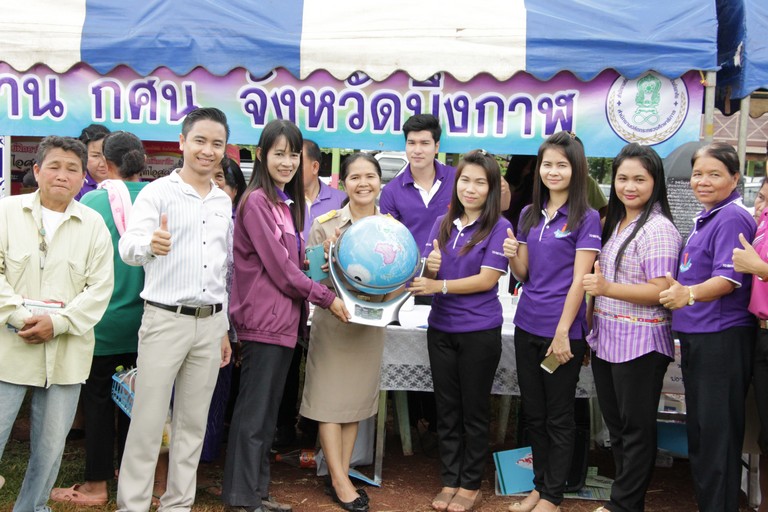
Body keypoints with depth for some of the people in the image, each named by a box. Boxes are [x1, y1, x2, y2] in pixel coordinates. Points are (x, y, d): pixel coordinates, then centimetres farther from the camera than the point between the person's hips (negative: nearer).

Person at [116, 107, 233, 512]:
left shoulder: (224, 202, 12)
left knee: (193, 422, 11)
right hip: (165, 320, -5)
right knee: (148, 423, 0)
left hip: (210, 323, 5)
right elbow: (128, 248, -21)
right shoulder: (157, 193, -5)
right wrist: (150, 244, -45)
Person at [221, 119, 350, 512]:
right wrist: (327, 298, -8)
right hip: (263, 320, -9)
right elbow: (279, 268, -14)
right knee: (253, 413, -1)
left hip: (284, 320, 9)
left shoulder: (288, 202, 16)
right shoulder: (257, 201, -11)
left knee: (268, 414, 14)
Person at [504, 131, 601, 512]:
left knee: (558, 416, 6)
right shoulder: (529, 215, 9)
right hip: (527, 325, 6)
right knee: (533, 412, 14)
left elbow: (579, 280, -12)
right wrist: (512, 256, -8)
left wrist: (562, 333, -17)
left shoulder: (586, 218, -8)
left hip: (562, 330, -6)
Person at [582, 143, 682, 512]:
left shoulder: (657, 228, -13)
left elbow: (659, 291, -19)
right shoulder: (614, 222, 13)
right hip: (606, 339, 9)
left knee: (636, 428, 3)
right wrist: (592, 329, 14)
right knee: (616, 426, 16)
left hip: (639, 343, -8)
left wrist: (607, 288, -30)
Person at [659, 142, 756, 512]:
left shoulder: (732, 218, -13)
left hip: (722, 339, -10)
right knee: (698, 429, 17)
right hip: (695, 337, 10)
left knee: (717, 432, -4)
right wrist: (676, 286, 13)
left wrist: (690, 294, -39)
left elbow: (729, 279, -24)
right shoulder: (705, 218, 15)